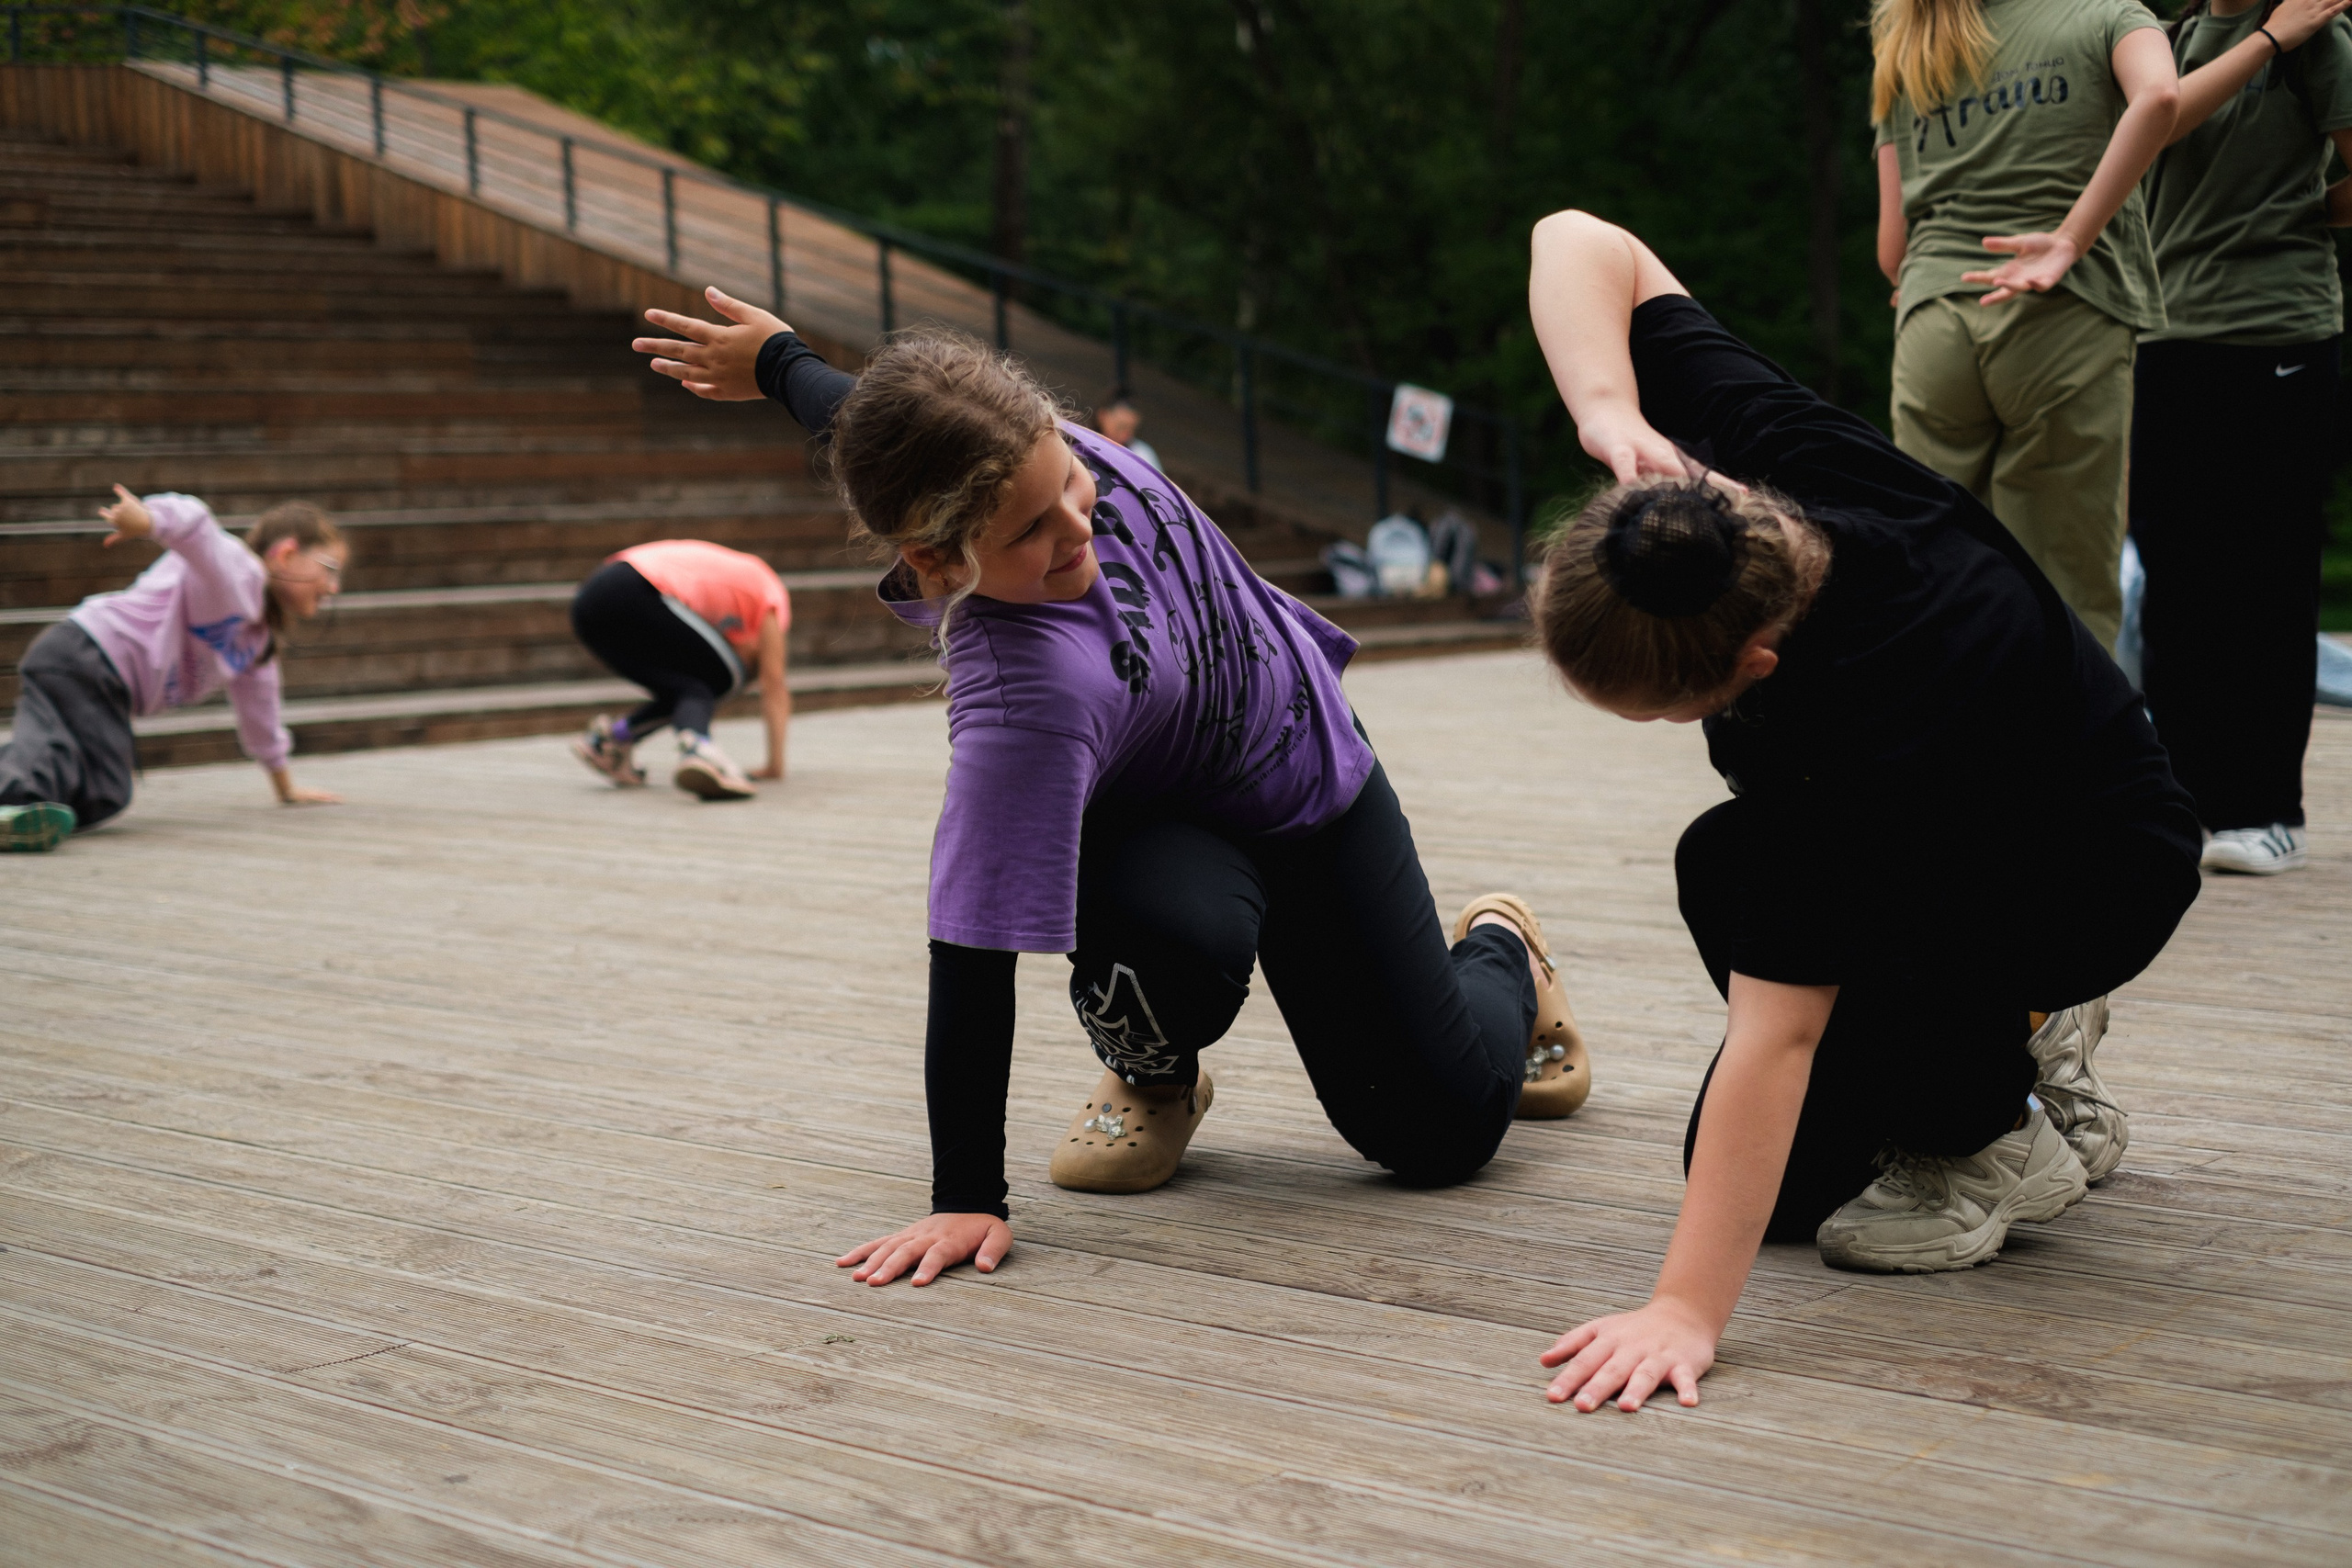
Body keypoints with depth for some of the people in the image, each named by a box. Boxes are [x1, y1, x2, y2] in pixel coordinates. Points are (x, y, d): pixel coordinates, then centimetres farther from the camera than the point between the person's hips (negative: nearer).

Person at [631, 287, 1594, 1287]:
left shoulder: (1030, 449, -29)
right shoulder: (1024, 699, -44)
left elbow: (843, 403, -7)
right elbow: (973, 961, -40)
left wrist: (780, 359, 13)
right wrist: (967, 1201, -38)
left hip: (1305, 765, 4)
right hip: (1156, 825, -4)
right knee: (1178, 941, -42)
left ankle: (1499, 952, 39)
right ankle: (1149, 1075, -2)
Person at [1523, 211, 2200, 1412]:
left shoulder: (1873, 719, -44)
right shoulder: (1759, 457, -28)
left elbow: (1776, 1032, -43)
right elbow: (1578, 243, -18)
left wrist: (1687, 1308, -42)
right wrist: (1612, 419, -38)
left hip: (2091, 891, -7)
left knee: (1731, 869, -31)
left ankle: (1997, 1136, -10)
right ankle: (2021, 1033, 21)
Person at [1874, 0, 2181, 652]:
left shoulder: (1904, 57, 22)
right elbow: (2157, 97, -13)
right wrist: (2070, 241, -14)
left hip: (1929, 323, 3)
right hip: (2066, 315, -3)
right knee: (2068, 604, 0)